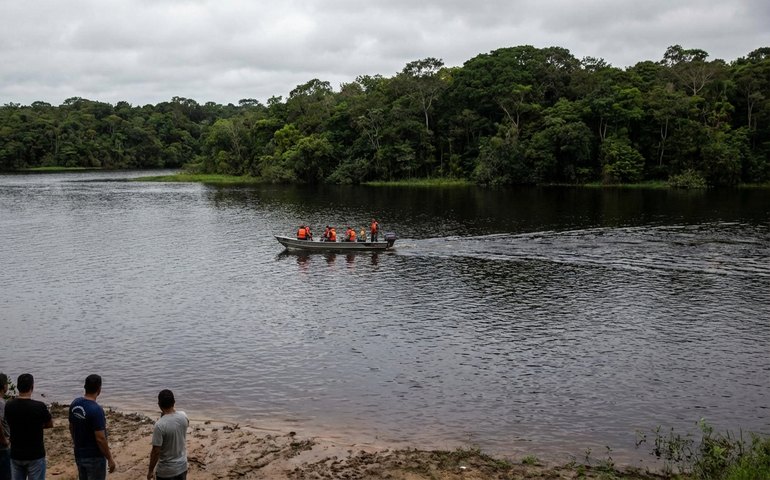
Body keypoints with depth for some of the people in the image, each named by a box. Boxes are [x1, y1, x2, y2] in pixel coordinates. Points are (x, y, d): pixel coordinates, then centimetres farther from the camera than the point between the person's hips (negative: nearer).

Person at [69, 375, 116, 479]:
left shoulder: (75, 404, -1)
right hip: (95, 457, -8)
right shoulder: (96, 410, -25)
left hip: (79, 455, 8)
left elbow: (71, 428, 12)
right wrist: (110, 459, -14)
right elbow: (100, 439, -24)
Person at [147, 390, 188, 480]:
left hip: (166, 471, -5)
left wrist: (150, 471, -8)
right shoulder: (183, 416, -8)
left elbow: (156, 451, -20)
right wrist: (166, 416, 15)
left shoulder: (160, 425, -25)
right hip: (182, 466, 5)